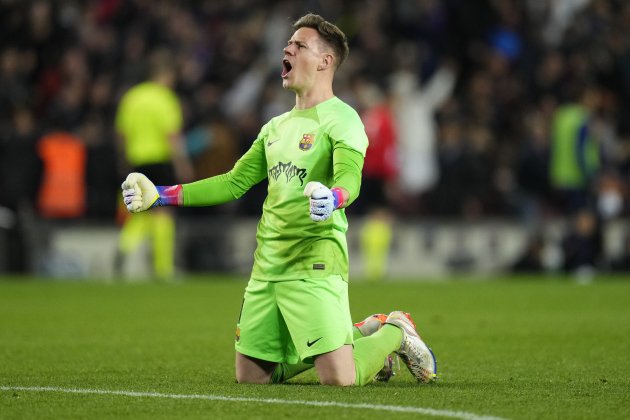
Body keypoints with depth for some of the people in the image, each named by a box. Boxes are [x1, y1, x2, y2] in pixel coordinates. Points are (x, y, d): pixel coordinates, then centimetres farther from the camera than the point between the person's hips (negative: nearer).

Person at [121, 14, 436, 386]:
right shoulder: (277, 126, 19)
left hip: (314, 262, -8)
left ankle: (393, 333, 16)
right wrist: (159, 196, 18)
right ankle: (358, 336, 24)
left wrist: (331, 199, -47)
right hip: (267, 265, 8)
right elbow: (235, 183, 23)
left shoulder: (341, 118, -6)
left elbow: (349, 180, -23)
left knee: (338, 377, -18)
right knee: (251, 375, 9)